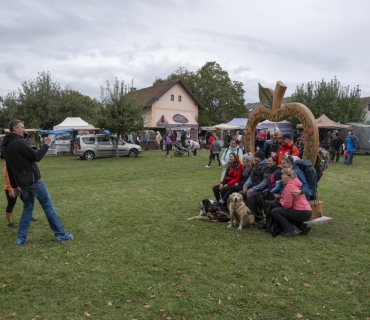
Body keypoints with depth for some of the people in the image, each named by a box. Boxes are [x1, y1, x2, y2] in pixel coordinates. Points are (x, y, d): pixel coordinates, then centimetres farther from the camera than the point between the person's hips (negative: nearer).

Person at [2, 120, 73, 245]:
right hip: (33, 180, -9)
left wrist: (14, 186, 22)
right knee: (48, 206, -1)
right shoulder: (18, 143, -17)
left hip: (22, 183, 9)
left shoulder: (6, 146, 13)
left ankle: (21, 238, 17)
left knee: (27, 208, 17)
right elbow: (36, 157, -15)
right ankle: (61, 234, 4)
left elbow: (9, 169, 17)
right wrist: (46, 145, -3)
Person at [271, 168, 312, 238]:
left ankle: (290, 230, -10)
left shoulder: (289, 186, -14)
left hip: (302, 213, -10)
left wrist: (281, 201, 2)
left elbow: (287, 204, -18)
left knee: (274, 211, -4)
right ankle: (304, 226, 15)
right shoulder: (294, 184, 17)